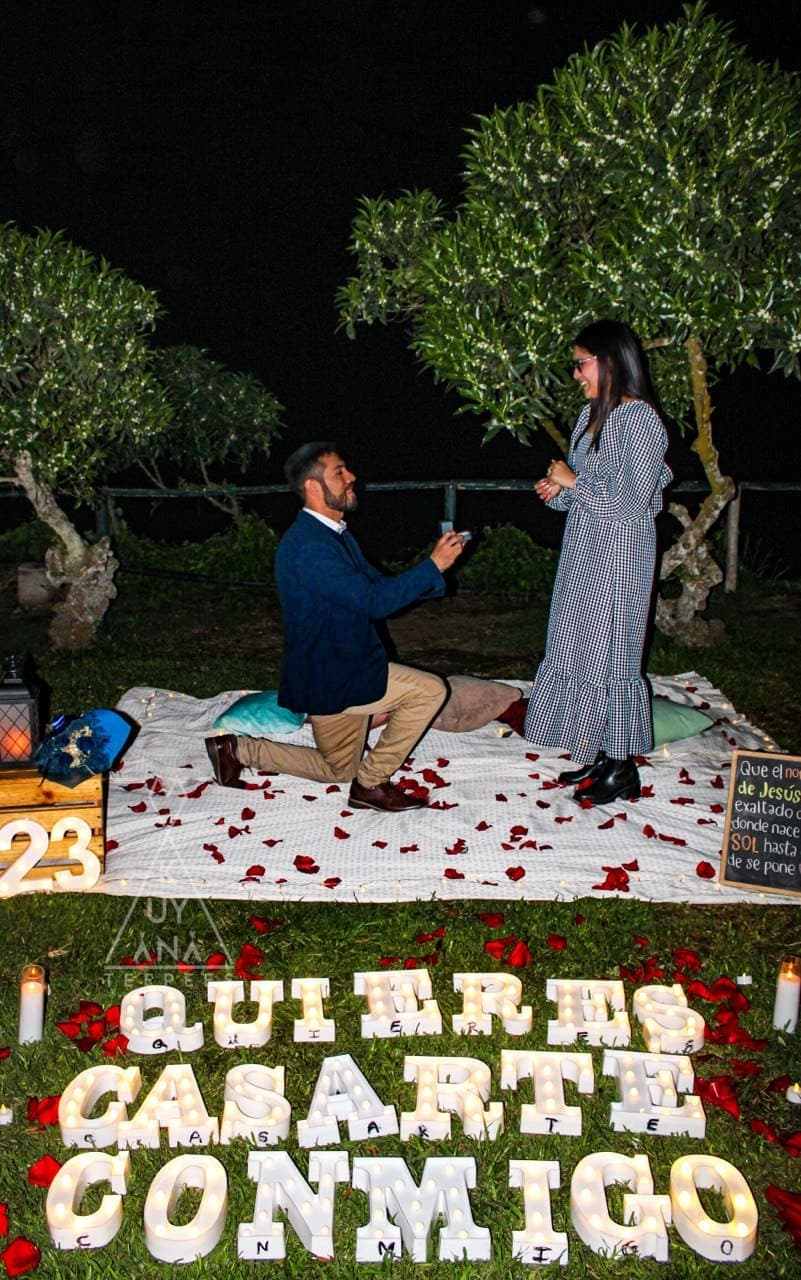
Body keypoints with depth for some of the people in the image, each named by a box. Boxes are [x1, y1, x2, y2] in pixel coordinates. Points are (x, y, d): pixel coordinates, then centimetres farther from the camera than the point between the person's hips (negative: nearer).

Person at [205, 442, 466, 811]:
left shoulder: (334, 534, 9)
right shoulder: (309, 546, -24)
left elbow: (377, 584, 11)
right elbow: (374, 600, -28)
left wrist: (433, 572, -3)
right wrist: (434, 565, -23)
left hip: (349, 668, 10)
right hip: (329, 680, -10)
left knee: (339, 770, 20)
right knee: (430, 690, -13)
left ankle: (236, 749, 20)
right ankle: (371, 782, 1)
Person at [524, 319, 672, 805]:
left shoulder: (639, 419, -15)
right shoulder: (592, 415, 12)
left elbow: (631, 501, -21)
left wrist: (574, 481, -14)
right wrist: (558, 491, 1)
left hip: (618, 558, -9)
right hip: (583, 552, 9)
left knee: (609, 654, -2)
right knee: (582, 651, 13)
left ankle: (623, 769, 11)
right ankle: (598, 755, 25)